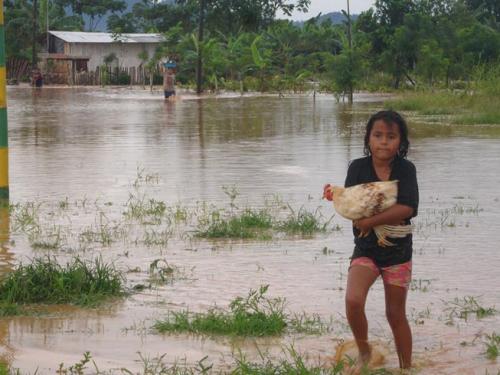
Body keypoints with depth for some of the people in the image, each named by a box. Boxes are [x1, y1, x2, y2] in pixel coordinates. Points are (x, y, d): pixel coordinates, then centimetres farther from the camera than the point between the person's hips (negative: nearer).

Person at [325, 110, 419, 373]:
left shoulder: (406, 169, -10)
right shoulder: (358, 167, -7)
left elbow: (408, 208, -23)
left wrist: (369, 221, -25)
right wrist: (389, 216, -26)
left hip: (398, 252, 0)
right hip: (366, 249, 0)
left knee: (396, 314, 9)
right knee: (353, 301, -21)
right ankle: (364, 352, 5)